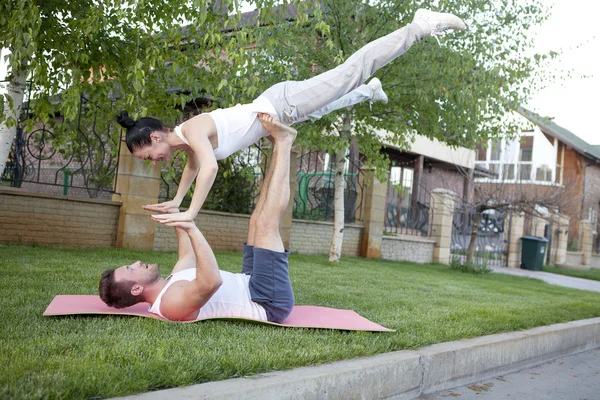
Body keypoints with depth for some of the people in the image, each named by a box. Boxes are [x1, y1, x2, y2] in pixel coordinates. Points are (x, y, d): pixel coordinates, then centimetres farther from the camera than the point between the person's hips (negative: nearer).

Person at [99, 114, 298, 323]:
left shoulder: (170, 286, 8)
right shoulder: (172, 302, -24)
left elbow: (188, 255, 26)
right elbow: (211, 282, -44)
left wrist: (177, 217, 29)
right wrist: (191, 229, -44)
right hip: (270, 302, -9)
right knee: (266, 223, -17)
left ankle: (279, 145, 6)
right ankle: (283, 142, -5)